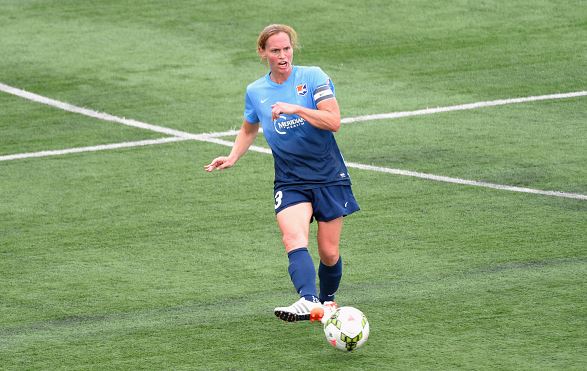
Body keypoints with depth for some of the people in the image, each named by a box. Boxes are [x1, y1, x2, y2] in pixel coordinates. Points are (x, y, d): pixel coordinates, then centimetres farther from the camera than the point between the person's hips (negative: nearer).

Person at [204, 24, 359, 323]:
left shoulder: (313, 77, -4)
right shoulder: (255, 92, 7)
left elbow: (334, 121, -15)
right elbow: (248, 130, 26)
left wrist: (295, 108, -24)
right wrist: (233, 157, 9)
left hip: (328, 175, -1)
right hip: (289, 181, 1)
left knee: (329, 254, 2)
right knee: (293, 238, -27)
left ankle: (328, 301, 30)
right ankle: (308, 302, -46)